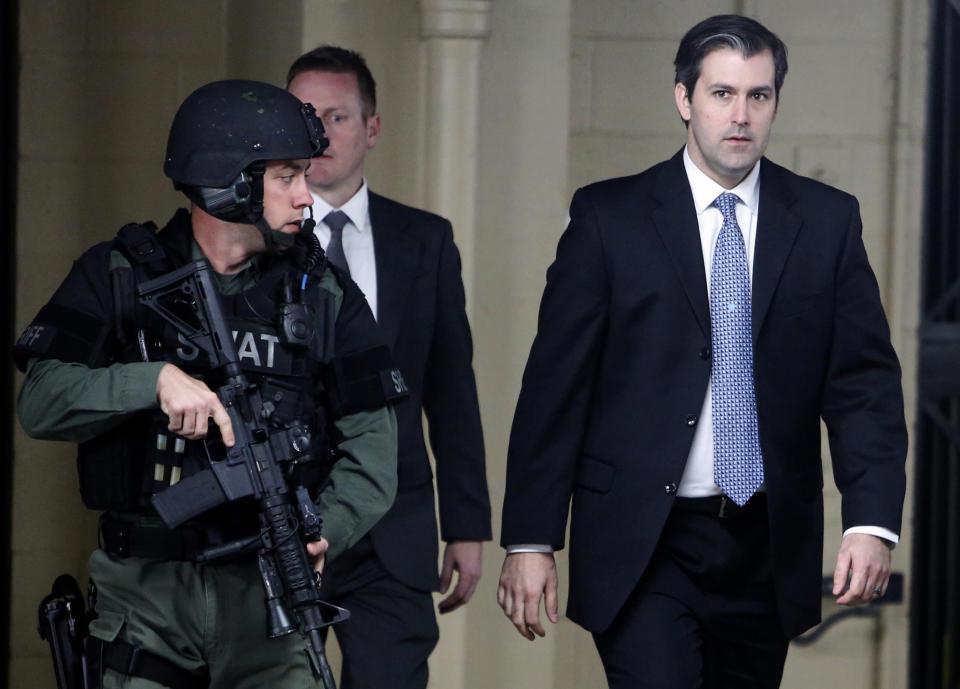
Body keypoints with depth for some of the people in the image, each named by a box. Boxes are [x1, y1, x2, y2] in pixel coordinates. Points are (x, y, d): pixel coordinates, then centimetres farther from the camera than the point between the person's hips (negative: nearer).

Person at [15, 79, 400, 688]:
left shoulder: (321, 292, 7)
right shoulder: (117, 277, 3)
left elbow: (372, 441, 1)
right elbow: (40, 403, -7)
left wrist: (324, 530, -17)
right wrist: (156, 379, -21)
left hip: (268, 591, 1)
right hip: (144, 588, -1)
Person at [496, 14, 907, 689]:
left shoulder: (827, 220, 7)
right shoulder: (608, 216, 0)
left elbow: (865, 380, 3)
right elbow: (555, 384, 0)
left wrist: (872, 522, -11)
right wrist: (530, 540, -5)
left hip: (769, 550, 3)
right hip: (642, 549, -3)